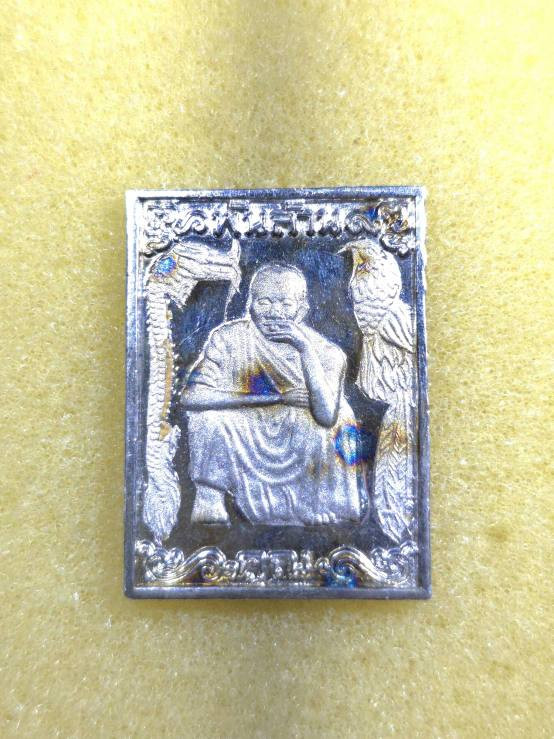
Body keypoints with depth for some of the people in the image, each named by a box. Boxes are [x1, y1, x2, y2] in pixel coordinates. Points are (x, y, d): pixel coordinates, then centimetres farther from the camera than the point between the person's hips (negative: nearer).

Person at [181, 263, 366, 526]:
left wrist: (306, 349, -30)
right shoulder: (231, 337, -12)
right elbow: (192, 395, -24)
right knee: (209, 412, -24)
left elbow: (327, 418, -24)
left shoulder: (327, 352, -11)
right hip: (248, 444, 1)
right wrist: (277, 398, -24)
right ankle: (208, 499, -8)